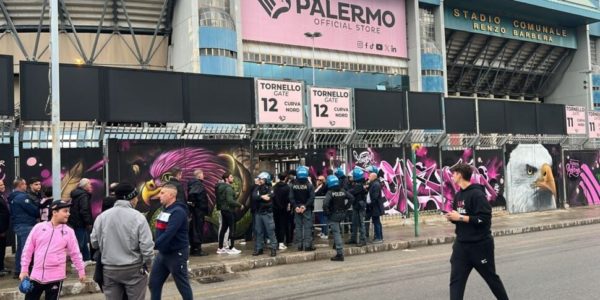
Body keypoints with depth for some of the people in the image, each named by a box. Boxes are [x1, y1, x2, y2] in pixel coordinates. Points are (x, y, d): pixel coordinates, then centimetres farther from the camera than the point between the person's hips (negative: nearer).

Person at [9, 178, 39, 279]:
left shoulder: (12, 197, 14)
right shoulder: (22, 197, -16)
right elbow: (33, 209, -17)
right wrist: (39, 215, 5)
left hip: (17, 225, 10)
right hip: (25, 225, -10)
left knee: (20, 248, 15)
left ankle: (18, 271, 20)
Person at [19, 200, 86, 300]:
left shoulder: (68, 231, -2)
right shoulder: (39, 227, -2)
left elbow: (75, 253, 4)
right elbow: (28, 250, 3)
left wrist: (81, 271, 4)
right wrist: (24, 270, 2)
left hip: (55, 277, -1)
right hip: (36, 275, 1)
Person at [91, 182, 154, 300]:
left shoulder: (102, 217, -4)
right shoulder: (138, 217, -14)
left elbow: (94, 243, 4)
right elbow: (147, 245, -15)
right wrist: (146, 263, 2)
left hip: (109, 269, 3)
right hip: (134, 269, -3)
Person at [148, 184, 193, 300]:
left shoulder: (178, 211, -20)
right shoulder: (165, 209, 9)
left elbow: (169, 233, -30)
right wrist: (158, 247, 9)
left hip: (177, 253, -9)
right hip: (163, 253, 9)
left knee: (182, 285, 4)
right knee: (154, 283, 12)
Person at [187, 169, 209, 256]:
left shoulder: (194, 183, 14)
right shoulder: (198, 184, -16)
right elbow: (192, 193, -33)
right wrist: (194, 202, -19)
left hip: (197, 210, 10)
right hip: (199, 210, -10)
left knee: (195, 229, 14)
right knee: (198, 229, -4)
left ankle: (194, 249, 21)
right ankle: (197, 249, 1)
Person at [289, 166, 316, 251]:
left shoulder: (293, 185, 0)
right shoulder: (309, 185, -8)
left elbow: (291, 197, -6)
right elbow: (312, 197, -15)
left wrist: (295, 206, -8)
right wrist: (305, 206, -14)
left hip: (297, 209, 3)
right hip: (307, 209, -3)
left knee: (298, 226, 9)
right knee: (307, 226, 1)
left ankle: (299, 245, 10)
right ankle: (307, 245, -2)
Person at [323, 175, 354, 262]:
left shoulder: (330, 192, -15)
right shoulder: (343, 191, 3)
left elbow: (325, 203, -27)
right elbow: (351, 198, 4)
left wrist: (327, 212, -13)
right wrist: (346, 207, 6)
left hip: (333, 215, -6)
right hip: (342, 214, 6)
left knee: (336, 233, -4)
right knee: (338, 230, 29)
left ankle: (340, 254, -5)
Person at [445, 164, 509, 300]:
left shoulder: (477, 194, -16)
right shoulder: (458, 195, 8)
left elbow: (484, 218, -23)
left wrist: (460, 217, -21)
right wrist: (452, 217, -5)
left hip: (480, 244, -6)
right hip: (461, 244, 6)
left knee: (491, 277, 14)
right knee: (456, 280, -1)